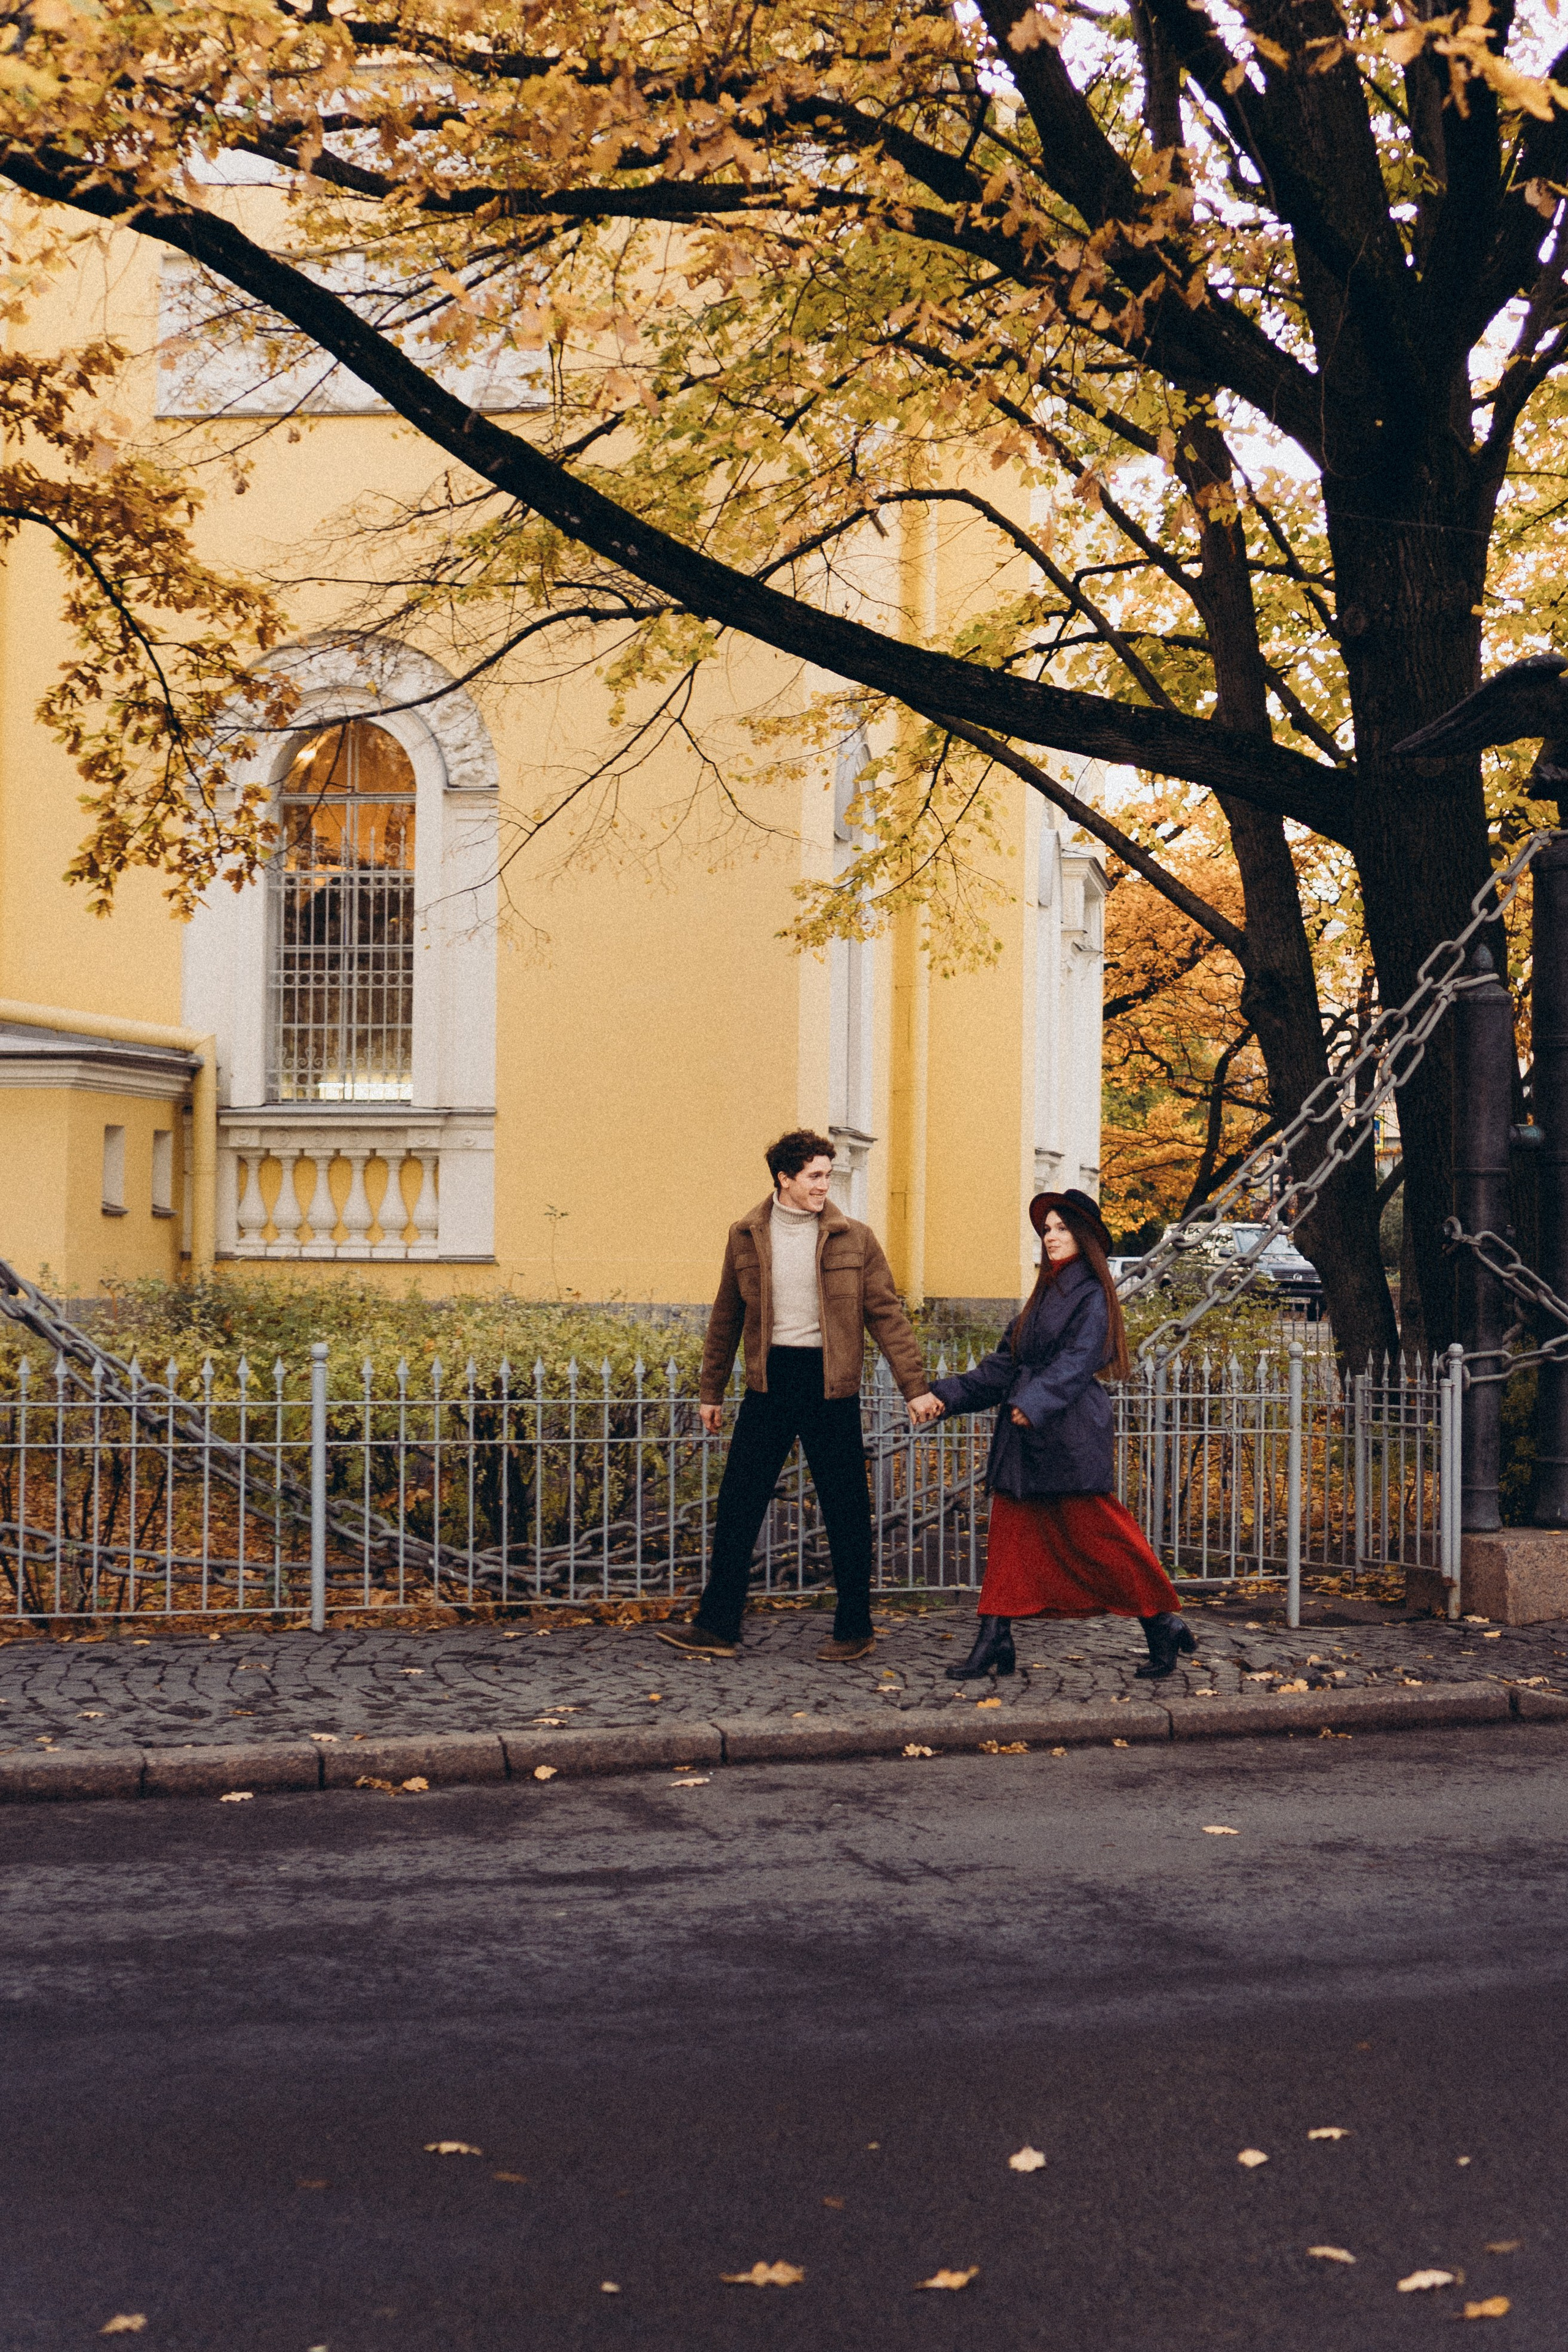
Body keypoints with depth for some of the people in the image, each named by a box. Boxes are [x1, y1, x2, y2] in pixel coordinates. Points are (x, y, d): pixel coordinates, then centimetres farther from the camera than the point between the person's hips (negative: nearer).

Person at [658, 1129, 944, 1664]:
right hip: (769, 1380, 2)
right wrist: (712, 1392, 16)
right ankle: (717, 1627, 8)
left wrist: (916, 1387, -4)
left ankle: (855, 1631, 15)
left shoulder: (853, 1239, 1)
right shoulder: (745, 1237, 5)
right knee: (738, 1504, 1)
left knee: (845, 1511, 4)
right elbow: (726, 1318, 14)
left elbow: (886, 1314, 1)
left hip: (830, 1383, -2)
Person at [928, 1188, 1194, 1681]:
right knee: (1009, 1537, 4)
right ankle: (994, 1642, 5)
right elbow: (1005, 1364, 18)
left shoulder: (1092, 1298, -6)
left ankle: (1161, 1626, 8)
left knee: (1096, 1537, -4)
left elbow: (1076, 1362, -20)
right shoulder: (1044, 1295, 18)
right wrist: (947, 1395, 10)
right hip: (1024, 1437, 8)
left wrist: (1035, 1403, -35)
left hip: (1069, 1437, -8)